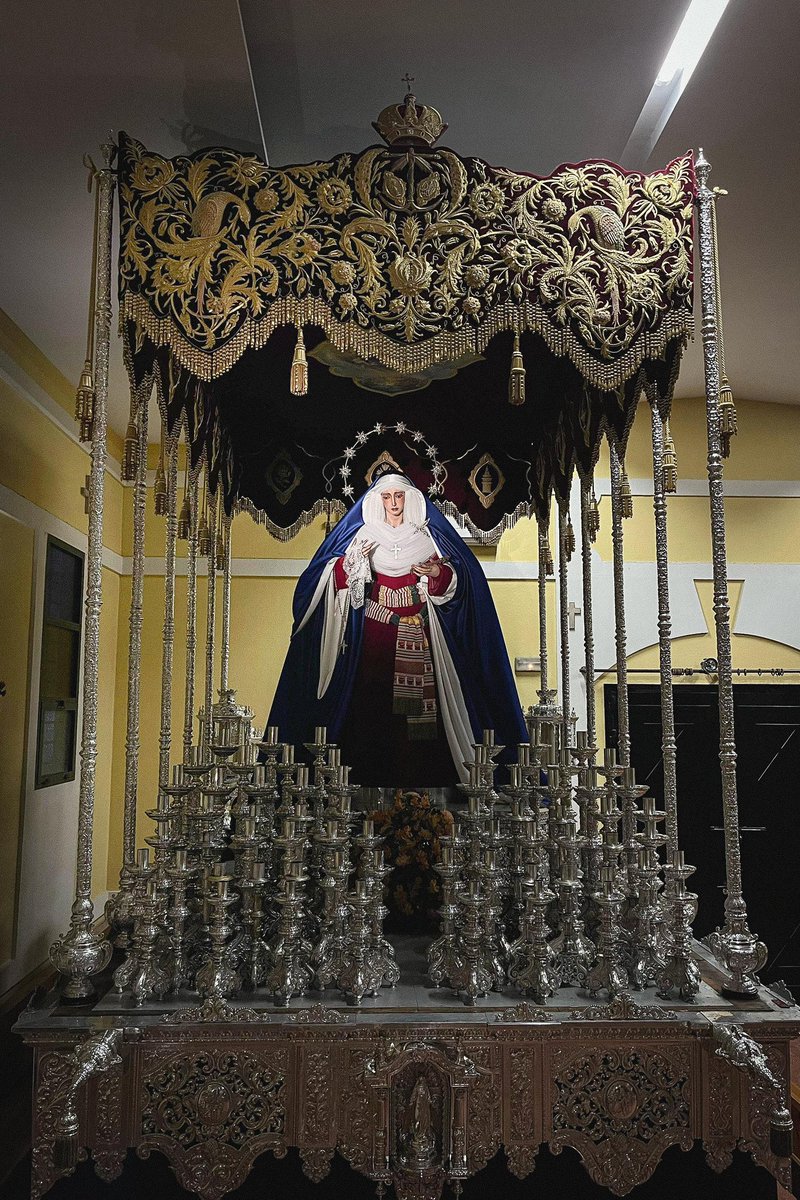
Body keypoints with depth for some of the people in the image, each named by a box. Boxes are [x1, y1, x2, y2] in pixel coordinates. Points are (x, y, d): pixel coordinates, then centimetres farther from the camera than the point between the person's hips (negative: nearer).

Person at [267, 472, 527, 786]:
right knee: (371, 693, -5)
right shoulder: (363, 534, 10)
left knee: (413, 696, -7)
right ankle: (370, 772, 3)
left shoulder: (426, 535, 9)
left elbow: (453, 582, 4)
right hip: (374, 629, 1)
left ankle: (414, 773, -1)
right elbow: (338, 579, 4)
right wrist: (351, 562, -15)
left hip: (413, 631, 0)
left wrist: (438, 573, -17)